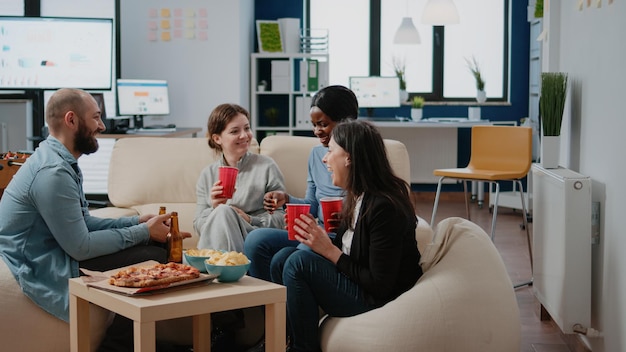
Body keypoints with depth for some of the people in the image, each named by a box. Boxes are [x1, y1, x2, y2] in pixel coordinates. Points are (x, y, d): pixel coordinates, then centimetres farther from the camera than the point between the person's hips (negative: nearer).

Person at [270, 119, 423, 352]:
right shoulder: (356, 197, 4)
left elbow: (380, 285, -22)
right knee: (282, 258, -2)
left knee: (299, 262, -20)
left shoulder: (384, 207, -22)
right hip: (356, 282, 9)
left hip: (378, 302, -9)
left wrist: (329, 250, -18)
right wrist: (317, 236, -7)